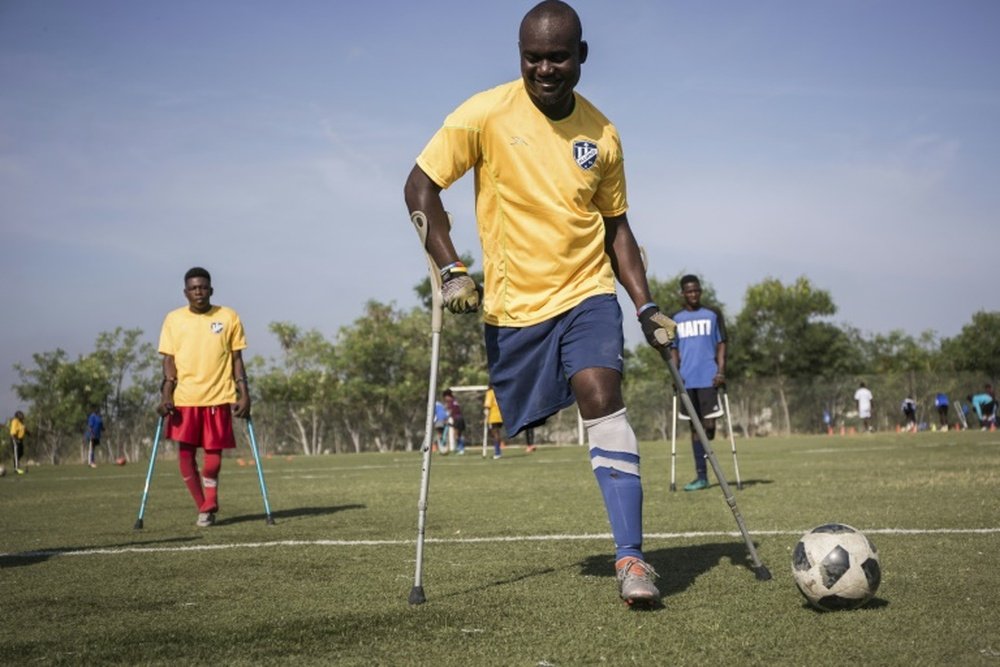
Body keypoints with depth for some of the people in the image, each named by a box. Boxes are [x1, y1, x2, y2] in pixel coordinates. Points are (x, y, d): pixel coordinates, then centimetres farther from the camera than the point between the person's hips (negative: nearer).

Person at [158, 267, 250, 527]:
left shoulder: (229, 317, 5)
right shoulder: (173, 319, 7)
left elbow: (237, 358, 7)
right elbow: (169, 360, 6)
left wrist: (243, 393, -1)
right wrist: (166, 394, -6)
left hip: (218, 396, -1)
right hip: (184, 398, 1)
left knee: (213, 453, -3)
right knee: (185, 454, -2)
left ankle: (209, 506, 18)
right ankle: (204, 507, 15)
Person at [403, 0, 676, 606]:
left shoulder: (602, 134, 2)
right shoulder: (487, 114, -7)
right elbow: (421, 186, -5)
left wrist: (646, 307, 7)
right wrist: (451, 270, -15)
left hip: (586, 291, 0)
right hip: (511, 303, 0)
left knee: (603, 399, -20)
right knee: (520, 426, 6)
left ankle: (631, 558, -20)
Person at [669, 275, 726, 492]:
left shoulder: (713, 314, 7)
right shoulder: (675, 319, 12)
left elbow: (721, 344, 5)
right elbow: (674, 349, 13)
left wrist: (721, 371, -6)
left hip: (709, 377, -2)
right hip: (687, 380, 2)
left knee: (708, 423, -12)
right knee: (695, 425, 4)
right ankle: (701, 476, 7)